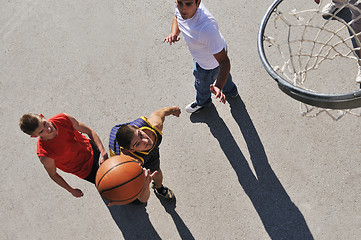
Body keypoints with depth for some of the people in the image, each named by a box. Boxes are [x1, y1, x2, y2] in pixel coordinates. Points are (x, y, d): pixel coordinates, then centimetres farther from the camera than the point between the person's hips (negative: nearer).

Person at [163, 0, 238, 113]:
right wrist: (174, 32, -19)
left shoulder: (207, 28, -50)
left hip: (209, 64, -7)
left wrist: (218, 86, -55)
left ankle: (203, 102, 65)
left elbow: (224, 61, -42)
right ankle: (230, 90, 72)